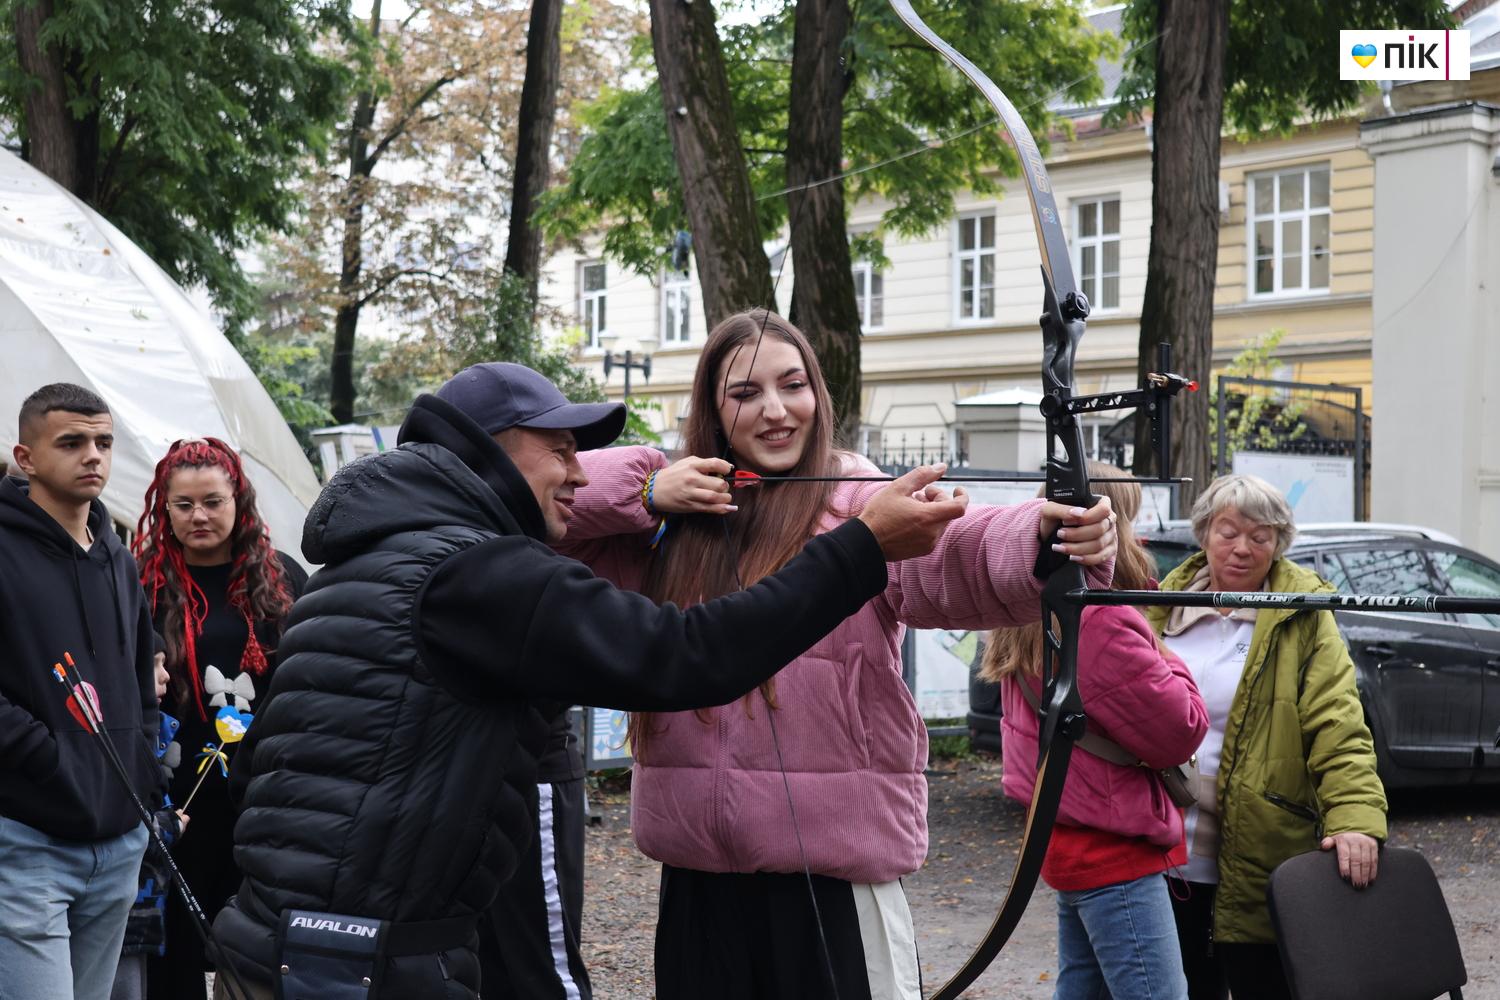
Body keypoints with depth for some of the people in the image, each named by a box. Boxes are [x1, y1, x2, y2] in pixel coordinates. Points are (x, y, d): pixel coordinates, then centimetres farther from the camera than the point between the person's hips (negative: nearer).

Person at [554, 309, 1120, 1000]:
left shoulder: (861, 503, -5)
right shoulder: (667, 519, 7)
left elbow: (951, 556, -24)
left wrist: (1043, 538, -45)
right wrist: (644, 490, -10)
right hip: (692, 870, 4)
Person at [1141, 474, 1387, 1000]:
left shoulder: (1301, 621, -2)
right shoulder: (1163, 609, 8)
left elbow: (1339, 729, -10)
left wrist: (1355, 817, -25)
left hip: (1257, 870, -4)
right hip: (1164, 861, 4)